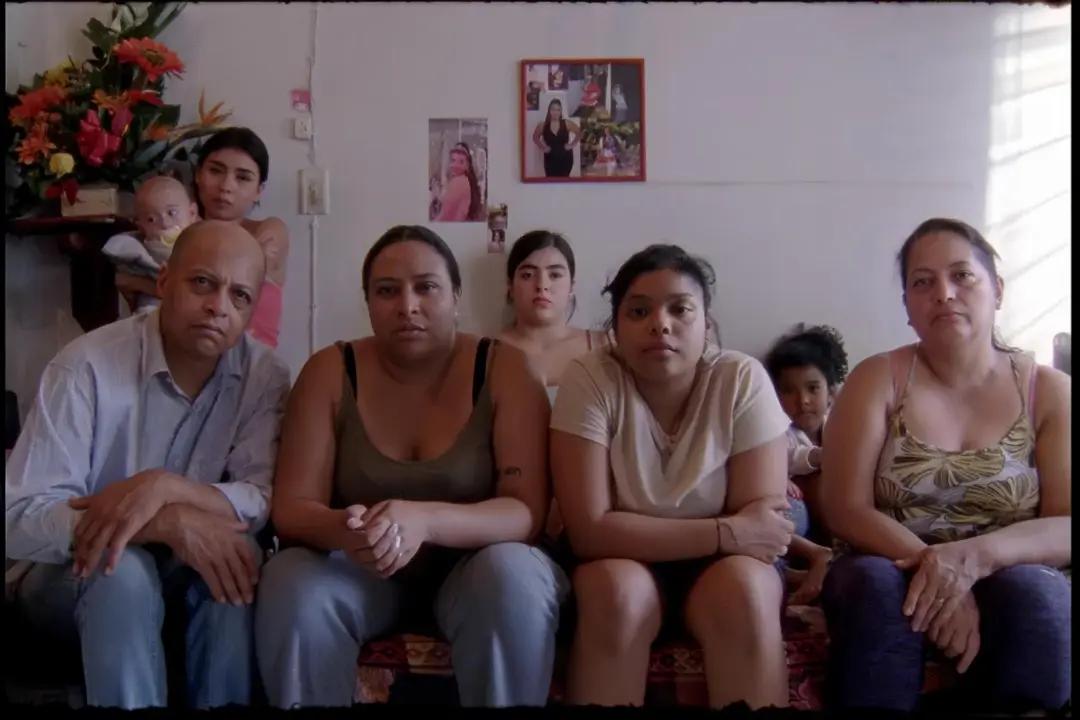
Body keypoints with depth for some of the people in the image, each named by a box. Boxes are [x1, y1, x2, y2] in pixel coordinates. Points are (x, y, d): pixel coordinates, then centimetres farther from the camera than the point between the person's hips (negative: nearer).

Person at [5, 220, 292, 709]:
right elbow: (19, 519, -24)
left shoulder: (264, 376, -9)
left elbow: (269, 500, -17)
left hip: (184, 572, 3)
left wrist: (165, 487, -35)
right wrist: (168, 522, -37)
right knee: (122, 569, -33)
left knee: (240, 554, -28)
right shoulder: (88, 366, -19)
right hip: (75, 575, -2)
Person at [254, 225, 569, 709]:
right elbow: (291, 508, -10)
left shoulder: (505, 370, -11)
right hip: (359, 571, 1)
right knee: (290, 582, -28)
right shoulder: (329, 372, -7)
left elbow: (527, 510, -18)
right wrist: (343, 530, -35)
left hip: (471, 568, -1)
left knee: (514, 576, -32)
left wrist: (425, 520, -38)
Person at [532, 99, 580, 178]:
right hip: (550, 158, 0)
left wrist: (572, 144, 0)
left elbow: (579, 133, 8)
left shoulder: (567, 124, -4)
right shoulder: (543, 126, -3)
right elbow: (535, 137, 15)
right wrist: (542, 147, 3)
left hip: (565, 158, 0)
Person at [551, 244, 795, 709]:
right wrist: (725, 533, -25)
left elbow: (765, 517, -16)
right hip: (622, 566, -1)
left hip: (723, 567, 1)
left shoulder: (743, 380, -15)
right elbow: (589, 530, -23)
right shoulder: (589, 379, -18)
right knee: (618, 591, -32)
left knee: (743, 590, -30)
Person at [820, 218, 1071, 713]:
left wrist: (973, 557, -26)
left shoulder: (1050, 391, 3)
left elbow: (1066, 527, -7)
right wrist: (934, 567, -24)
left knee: (1033, 595, -33)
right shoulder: (877, 379, 0)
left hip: (1012, 581, 1)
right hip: (894, 570, 0)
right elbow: (845, 510, -8)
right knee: (876, 587, -34)